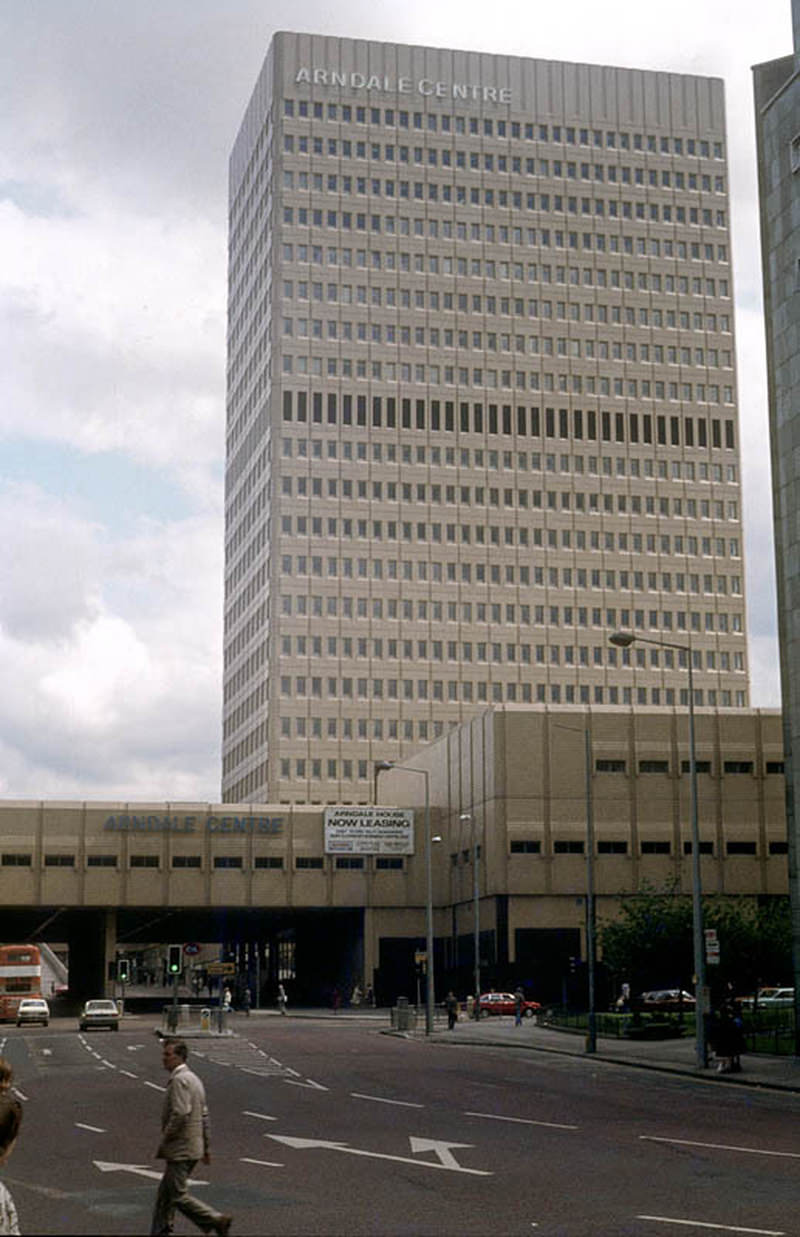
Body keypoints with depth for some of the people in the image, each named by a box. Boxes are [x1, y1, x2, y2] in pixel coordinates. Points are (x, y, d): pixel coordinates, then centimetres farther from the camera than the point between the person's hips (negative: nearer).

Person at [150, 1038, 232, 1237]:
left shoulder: (179, 1079, -16)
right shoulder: (193, 1078, 15)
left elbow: (180, 1114, -26)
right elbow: (204, 1115, 19)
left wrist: (163, 1142, -17)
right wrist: (205, 1146, 23)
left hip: (180, 1149, -10)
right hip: (194, 1147, 10)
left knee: (178, 1195, -6)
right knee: (165, 1192, 15)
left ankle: (217, 1220, -7)